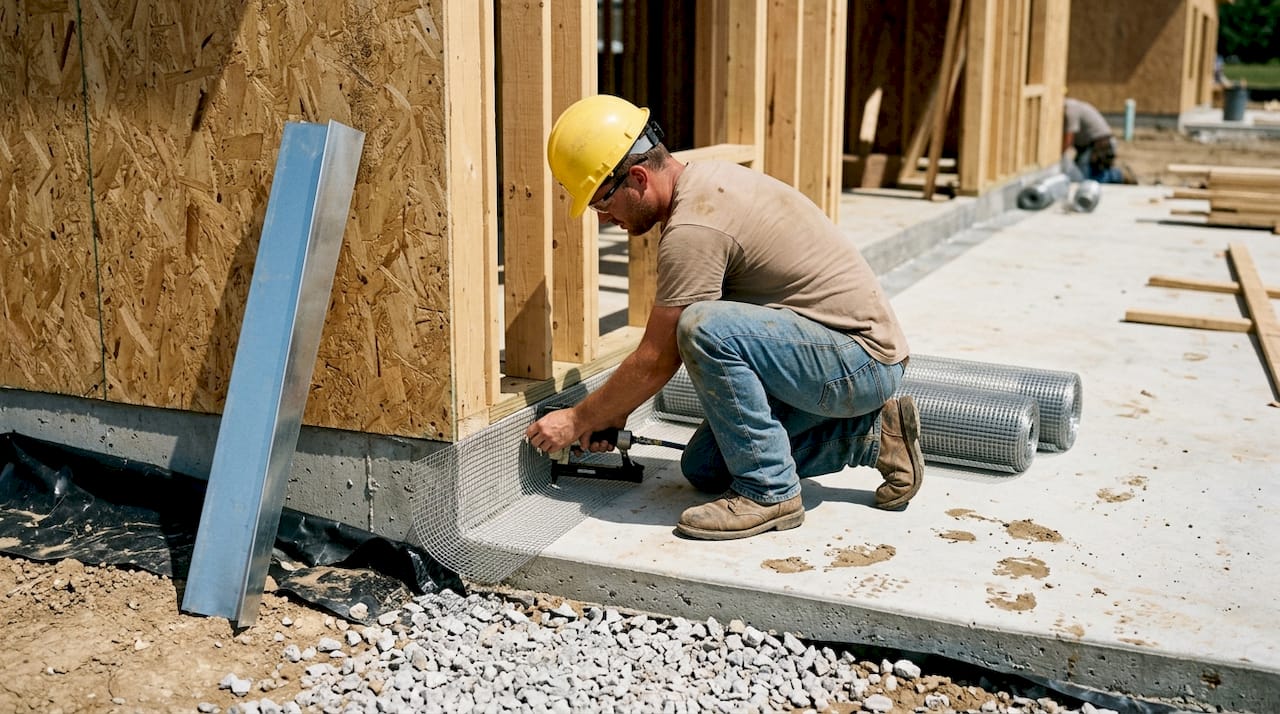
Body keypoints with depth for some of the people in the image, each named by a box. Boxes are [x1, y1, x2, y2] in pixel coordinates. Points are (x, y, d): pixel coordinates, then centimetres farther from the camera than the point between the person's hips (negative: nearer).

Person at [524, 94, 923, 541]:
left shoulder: (692, 228, -23)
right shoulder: (706, 180, 8)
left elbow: (655, 362, -16)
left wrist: (577, 420, -3)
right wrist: (613, 413, 13)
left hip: (864, 362, -10)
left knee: (706, 328, -31)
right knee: (704, 469, 10)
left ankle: (769, 492, -15)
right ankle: (870, 436, 14)